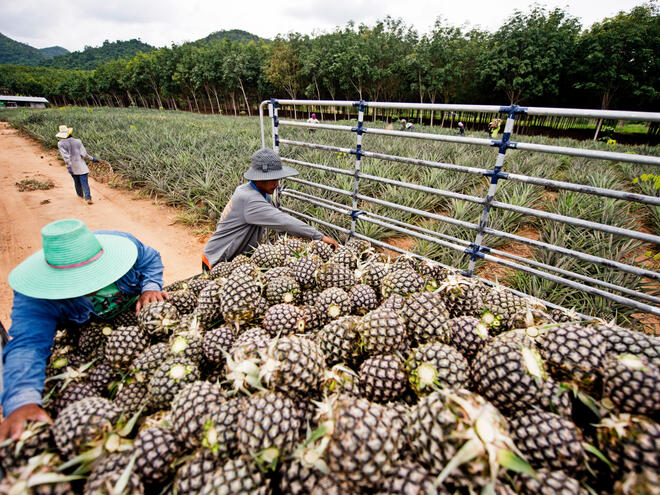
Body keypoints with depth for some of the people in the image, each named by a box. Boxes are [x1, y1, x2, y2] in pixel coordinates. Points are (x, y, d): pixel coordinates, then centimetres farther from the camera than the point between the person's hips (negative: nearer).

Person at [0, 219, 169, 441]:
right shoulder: (35, 296, -38)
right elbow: (27, 344, -48)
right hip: (84, 330, -1)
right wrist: (22, 402, -64)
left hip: (134, 312, 2)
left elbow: (150, 259, -15)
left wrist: (150, 288, -33)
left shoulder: (118, 242, -36)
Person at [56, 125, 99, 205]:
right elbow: (84, 154, -10)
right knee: (84, 182, -6)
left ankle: (80, 194, 40)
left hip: (71, 166, 2)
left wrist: (68, 166, -19)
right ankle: (88, 198, -20)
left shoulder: (60, 144, -5)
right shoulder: (78, 141, -4)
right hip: (81, 165, -1)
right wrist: (92, 158, 5)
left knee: (76, 180, 22)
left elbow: (65, 155, -16)